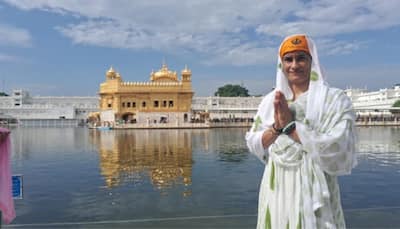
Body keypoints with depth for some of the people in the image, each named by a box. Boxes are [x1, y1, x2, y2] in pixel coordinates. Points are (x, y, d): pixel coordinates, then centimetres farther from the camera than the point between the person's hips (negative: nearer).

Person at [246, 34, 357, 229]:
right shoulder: (271, 100, 5)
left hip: (314, 194, -3)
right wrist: (276, 127, -16)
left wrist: (290, 125, -19)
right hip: (275, 191, 4)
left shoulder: (335, 99, -8)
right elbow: (253, 145, 2)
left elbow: (338, 151, -18)